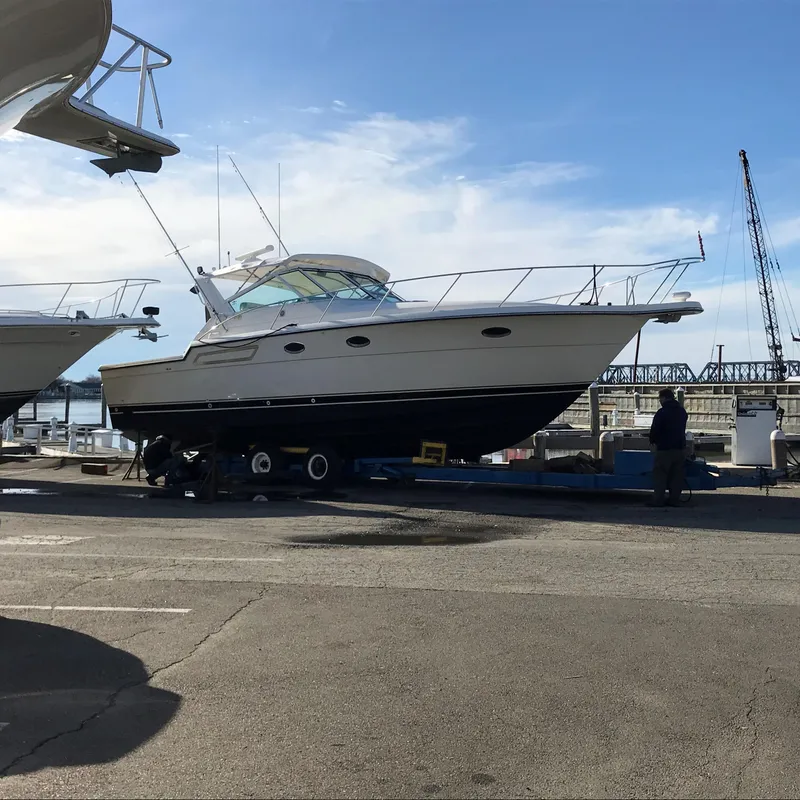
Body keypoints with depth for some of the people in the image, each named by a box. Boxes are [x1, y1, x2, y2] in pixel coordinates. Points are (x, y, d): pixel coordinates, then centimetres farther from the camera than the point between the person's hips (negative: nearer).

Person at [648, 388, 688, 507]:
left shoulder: (662, 412, -12)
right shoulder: (682, 412, 12)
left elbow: (654, 429, -10)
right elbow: (682, 429, 18)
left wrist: (653, 441, 8)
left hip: (665, 448, -7)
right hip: (680, 447, 7)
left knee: (660, 474, -2)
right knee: (677, 475, 10)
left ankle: (658, 500, -5)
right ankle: (675, 499, 10)